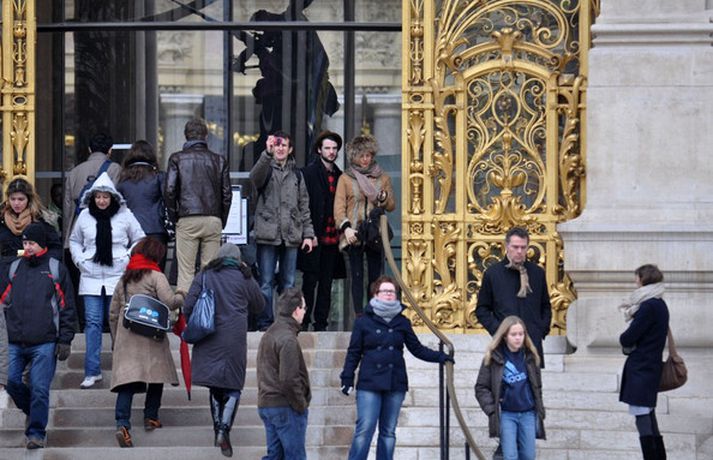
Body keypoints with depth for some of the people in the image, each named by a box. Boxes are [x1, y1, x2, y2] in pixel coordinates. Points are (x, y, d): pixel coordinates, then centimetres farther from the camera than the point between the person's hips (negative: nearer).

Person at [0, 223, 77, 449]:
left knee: (39, 389, -6)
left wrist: (65, 340, -3)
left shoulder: (56, 269, 4)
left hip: (44, 344, -4)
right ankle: (33, 411, 24)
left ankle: (36, 432, 3)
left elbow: (67, 308, 3)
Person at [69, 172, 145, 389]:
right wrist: (80, 261, 5)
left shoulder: (125, 216, -1)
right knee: (93, 322, -3)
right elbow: (74, 241, 19)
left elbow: (139, 240, 10)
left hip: (118, 277, -1)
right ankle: (92, 371, -1)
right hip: (91, 278, 1)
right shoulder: (84, 216, 5)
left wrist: (128, 259, -2)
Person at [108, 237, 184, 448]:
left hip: (125, 336, 4)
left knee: (127, 379, -5)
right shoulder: (156, 276, 0)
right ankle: (151, 417, 20)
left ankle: (122, 424, -20)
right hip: (151, 336, -4)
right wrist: (181, 298, 9)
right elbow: (169, 302, -13)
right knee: (156, 375, 15)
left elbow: (113, 314, 19)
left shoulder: (124, 280, 17)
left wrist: (116, 339, 28)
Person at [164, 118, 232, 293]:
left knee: (186, 271, -2)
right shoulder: (219, 160, 9)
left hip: (187, 220, -2)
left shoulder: (177, 159, 2)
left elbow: (169, 190, -5)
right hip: (213, 220, 2)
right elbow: (227, 193, 7)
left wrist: (174, 218, 6)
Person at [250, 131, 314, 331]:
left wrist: (308, 233, 10)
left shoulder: (296, 174, 17)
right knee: (266, 283, -4)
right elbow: (255, 177, -21)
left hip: (291, 236, 4)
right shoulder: (266, 168, 5)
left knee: (288, 284, 6)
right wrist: (267, 153, -35)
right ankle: (265, 323, -2)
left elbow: (304, 206, 17)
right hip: (268, 235, -4)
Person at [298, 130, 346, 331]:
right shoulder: (310, 172, -2)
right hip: (315, 237, -5)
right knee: (310, 280, -4)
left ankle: (321, 322, 9)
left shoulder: (339, 175, 15)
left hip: (332, 237, 5)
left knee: (326, 282, 6)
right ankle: (304, 321, 1)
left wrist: (342, 230, 5)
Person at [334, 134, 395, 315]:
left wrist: (384, 198, -9)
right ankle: (359, 316, 0)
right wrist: (346, 227, -18)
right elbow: (339, 207, -2)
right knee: (357, 276, -1)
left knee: (376, 277, -1)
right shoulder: (345, 178, 5)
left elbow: (392, 206, 13)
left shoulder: (382, 178, 12)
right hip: (355, 234, -2)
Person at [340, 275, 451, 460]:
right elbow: (354, 353, 3)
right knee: (364, 429, -11)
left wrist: (439, 357, 4)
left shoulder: (402, 322, 10)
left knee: (388, 431, 7)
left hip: (395, 383, 3)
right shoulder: (364, 322, 2)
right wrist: (347, 378, -3)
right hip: (369, 384, -3)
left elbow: (417, 349, 14)